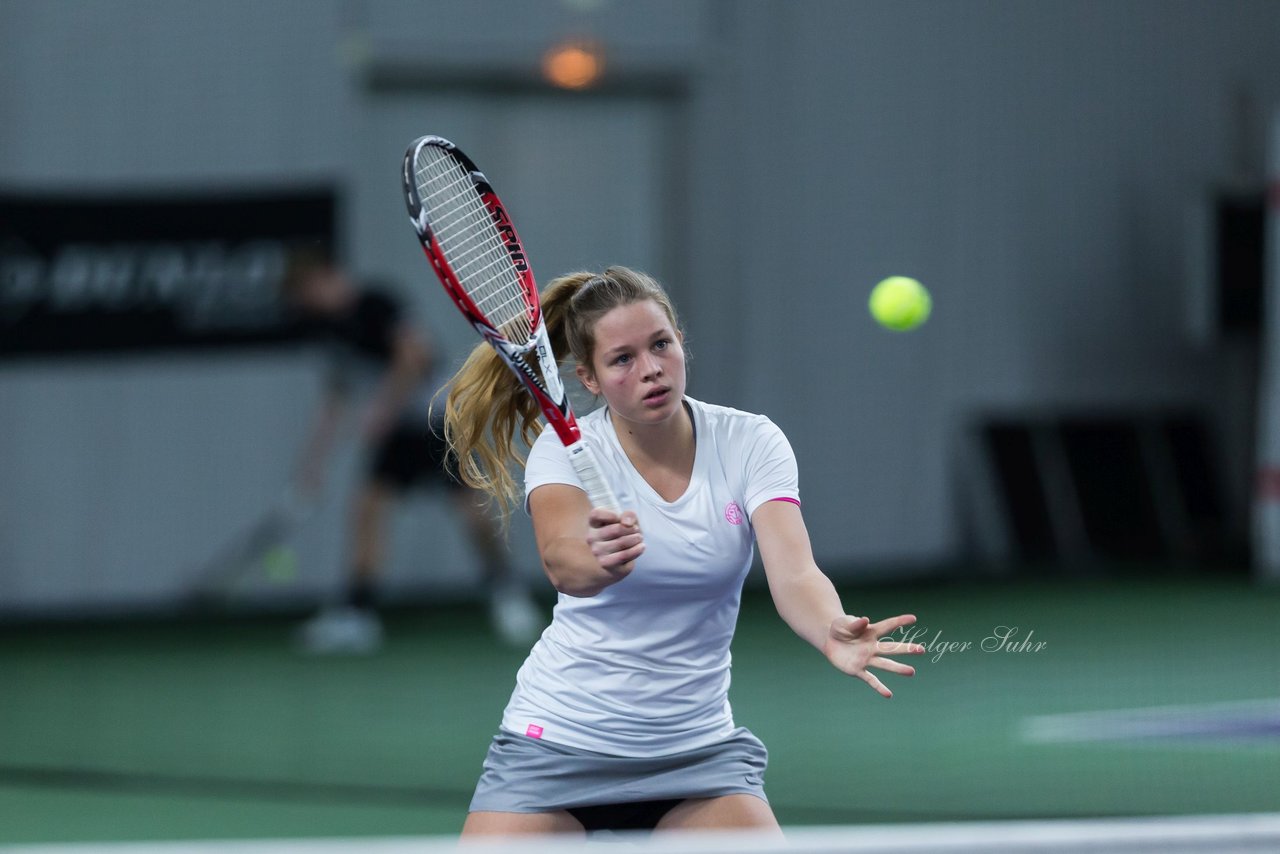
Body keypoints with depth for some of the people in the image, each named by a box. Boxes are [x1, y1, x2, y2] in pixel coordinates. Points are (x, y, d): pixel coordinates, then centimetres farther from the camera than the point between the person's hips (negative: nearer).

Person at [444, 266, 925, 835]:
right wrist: (599, 560, -56)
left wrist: (833, 632, -44)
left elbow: (793, 574, -21)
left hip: (696, 743, 1)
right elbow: (561, 563, -31)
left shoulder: (749, 443, -6)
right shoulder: (564, 451, -11)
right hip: (559, 740, -1)